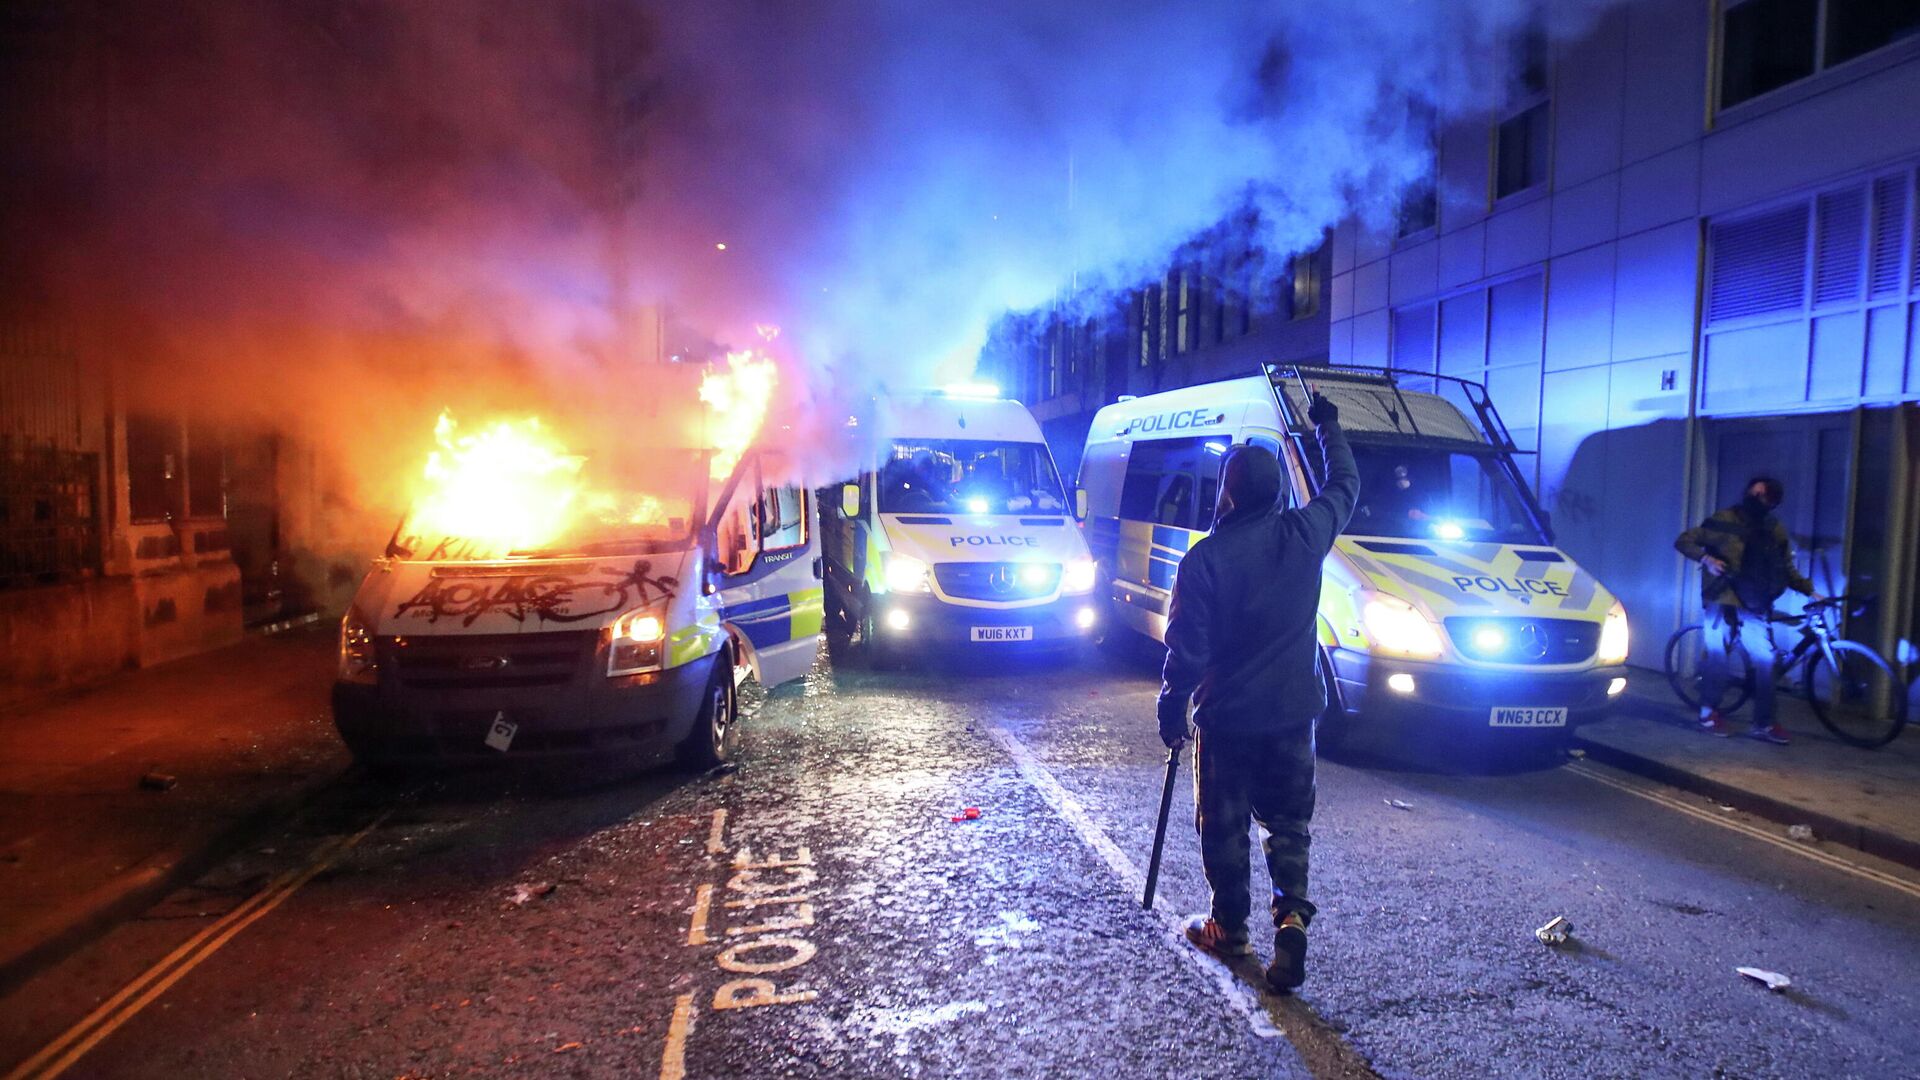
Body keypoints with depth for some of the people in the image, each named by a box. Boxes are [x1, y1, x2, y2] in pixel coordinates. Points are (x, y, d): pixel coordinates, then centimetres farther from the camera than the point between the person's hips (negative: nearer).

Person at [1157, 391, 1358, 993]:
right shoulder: (1306, 534, -6)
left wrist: (1171, 709, -1)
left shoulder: (1205, 557, -16)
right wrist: (1328, 425, 28)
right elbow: (1345, 485, 15)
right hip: (1293, 711, 3)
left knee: (1224, 823, 12)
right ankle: (1292, 915, 1)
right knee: (1288, 820, 16)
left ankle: (1230, 928, 23)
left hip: (1227, 715, -3)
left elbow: (1186, 647, -13)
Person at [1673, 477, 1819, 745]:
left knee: (1765, 661, -2)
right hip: (1723, 602, -4)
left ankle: (1764, 723, 5)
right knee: (1718, 657, 0)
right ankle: (1709, 713, 14)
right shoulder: (1724, 520, -5)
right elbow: (1683, 541, -6)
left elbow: (1788, 569, 15)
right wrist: (1706, 558, -22)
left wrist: (1810, 592, 3)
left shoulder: (1776, 531, 9)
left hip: (1755, 607, 4)